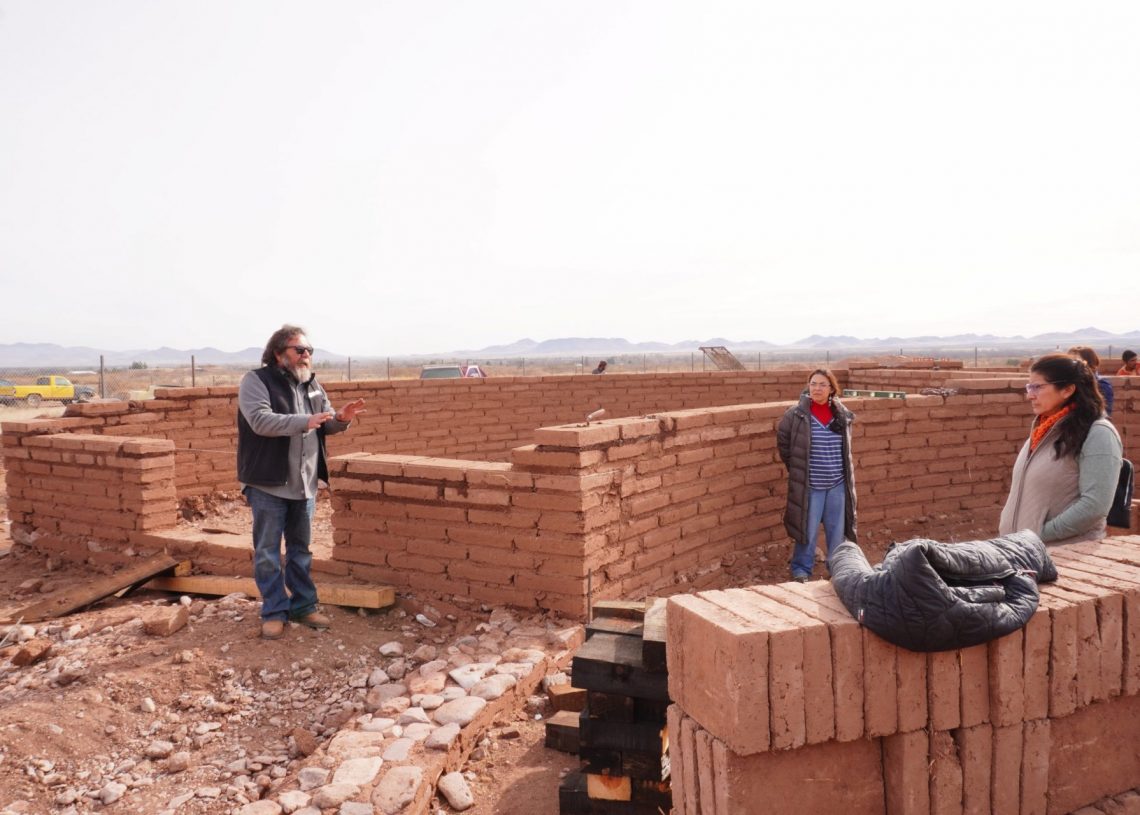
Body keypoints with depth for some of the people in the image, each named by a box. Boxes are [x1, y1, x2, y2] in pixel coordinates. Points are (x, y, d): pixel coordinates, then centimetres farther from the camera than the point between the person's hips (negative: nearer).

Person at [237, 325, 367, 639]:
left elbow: (325, 426, 11)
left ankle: (303, 606, 26)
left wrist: (341, 418, -11)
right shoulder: (256, 381, -9)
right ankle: (274, 612, 16)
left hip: (304, 483, 6)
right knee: (268, 551, 5)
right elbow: (260, 420, -25)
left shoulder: (312, 384, 10)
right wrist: (304, 421, -34)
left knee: (300, 549, 15)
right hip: (268, 483, -6)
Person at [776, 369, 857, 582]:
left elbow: (846, 450, 15)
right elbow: (783, 441, 3)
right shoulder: (796, 414, -11)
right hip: (809, 485, -3)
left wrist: (846, 475, 13)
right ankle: (801, 569, 22)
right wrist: (795, 467, 4)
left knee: (837, 530, 14)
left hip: (838, 484, 3)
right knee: (807, 529, 5)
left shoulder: (842, 415, 0)